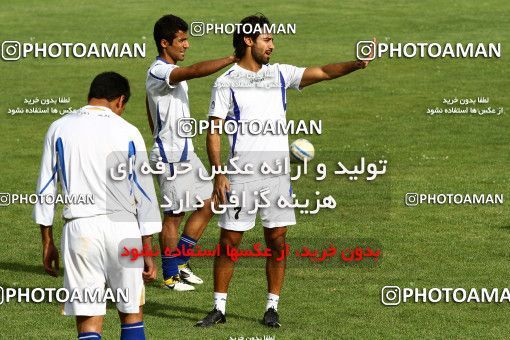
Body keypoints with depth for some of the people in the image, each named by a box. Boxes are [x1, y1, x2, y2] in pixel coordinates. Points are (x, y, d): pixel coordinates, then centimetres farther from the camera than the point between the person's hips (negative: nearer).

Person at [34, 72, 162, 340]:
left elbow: (45, 189, 7)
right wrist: (147, 252, 5)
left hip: (79, 228, 0)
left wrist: (47, 242, 15)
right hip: (123, 227, 0)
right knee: (132, 315, 14)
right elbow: (144, 194, 1)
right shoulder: (128, 133, 1)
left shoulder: (59, 129, 5)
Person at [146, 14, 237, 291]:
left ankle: (180, 261, 20)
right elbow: (197, 71, -37)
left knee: (207, 203, 11)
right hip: (171, 156, -10)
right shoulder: (158, 72, -19)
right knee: (173, 215, -2)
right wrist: (233, 59, -40)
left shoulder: (172, 72, 14)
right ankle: (170, 275, 8)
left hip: (186, 152, 10)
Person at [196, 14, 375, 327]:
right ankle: (219, 308, 8)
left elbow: (324, 72, 2)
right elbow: (214, 130, -4)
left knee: (277, 241, 3)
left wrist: (357, 64, -15)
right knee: (229, 242, -1)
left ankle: (272, 308, 11)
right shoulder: (227, 82, -2)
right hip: (241, 175, -3)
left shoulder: (280, 74, 10)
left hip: (278, 173, 3)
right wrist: (219, 174, -14)